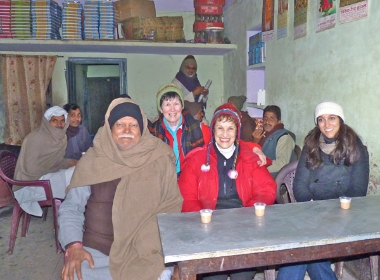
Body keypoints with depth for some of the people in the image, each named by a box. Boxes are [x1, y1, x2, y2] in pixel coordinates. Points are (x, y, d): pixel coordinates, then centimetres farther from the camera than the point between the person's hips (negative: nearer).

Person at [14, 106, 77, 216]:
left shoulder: (60, 138, 1)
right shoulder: (35, 138, -21)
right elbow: (32, 169, -22)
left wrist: (69, 162, -10)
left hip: (48, 176, 8)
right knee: (74, 173, -23)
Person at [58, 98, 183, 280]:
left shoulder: (159, 160, -1)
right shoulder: (92, 161, 1)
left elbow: (171, 206, 0)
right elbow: (71, 208, 2)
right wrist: (73, 246, -13)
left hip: (144, 251, -1)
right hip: (95, 250, 1)